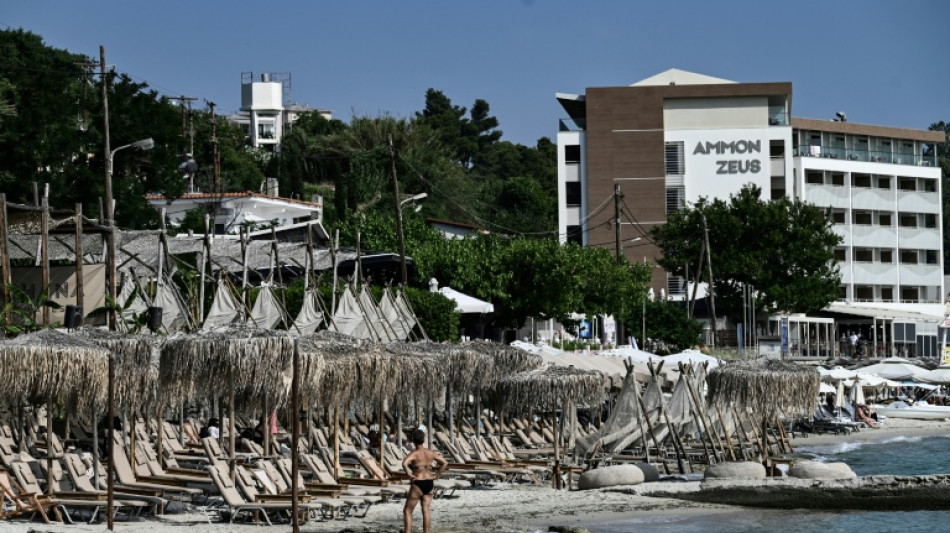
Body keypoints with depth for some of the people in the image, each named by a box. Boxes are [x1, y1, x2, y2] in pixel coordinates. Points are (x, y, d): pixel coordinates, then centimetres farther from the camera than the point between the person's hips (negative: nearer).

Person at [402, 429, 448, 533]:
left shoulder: (413, 453, -13)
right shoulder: (430, 453, 4)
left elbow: (404, 463, -33)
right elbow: (445, 463, 6)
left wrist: (409, 475, -19)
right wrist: (436, 476, 6)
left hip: (418, 485, -5)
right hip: (429, 484, 5)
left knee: (407, 511, 6)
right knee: (426, 511, 6)